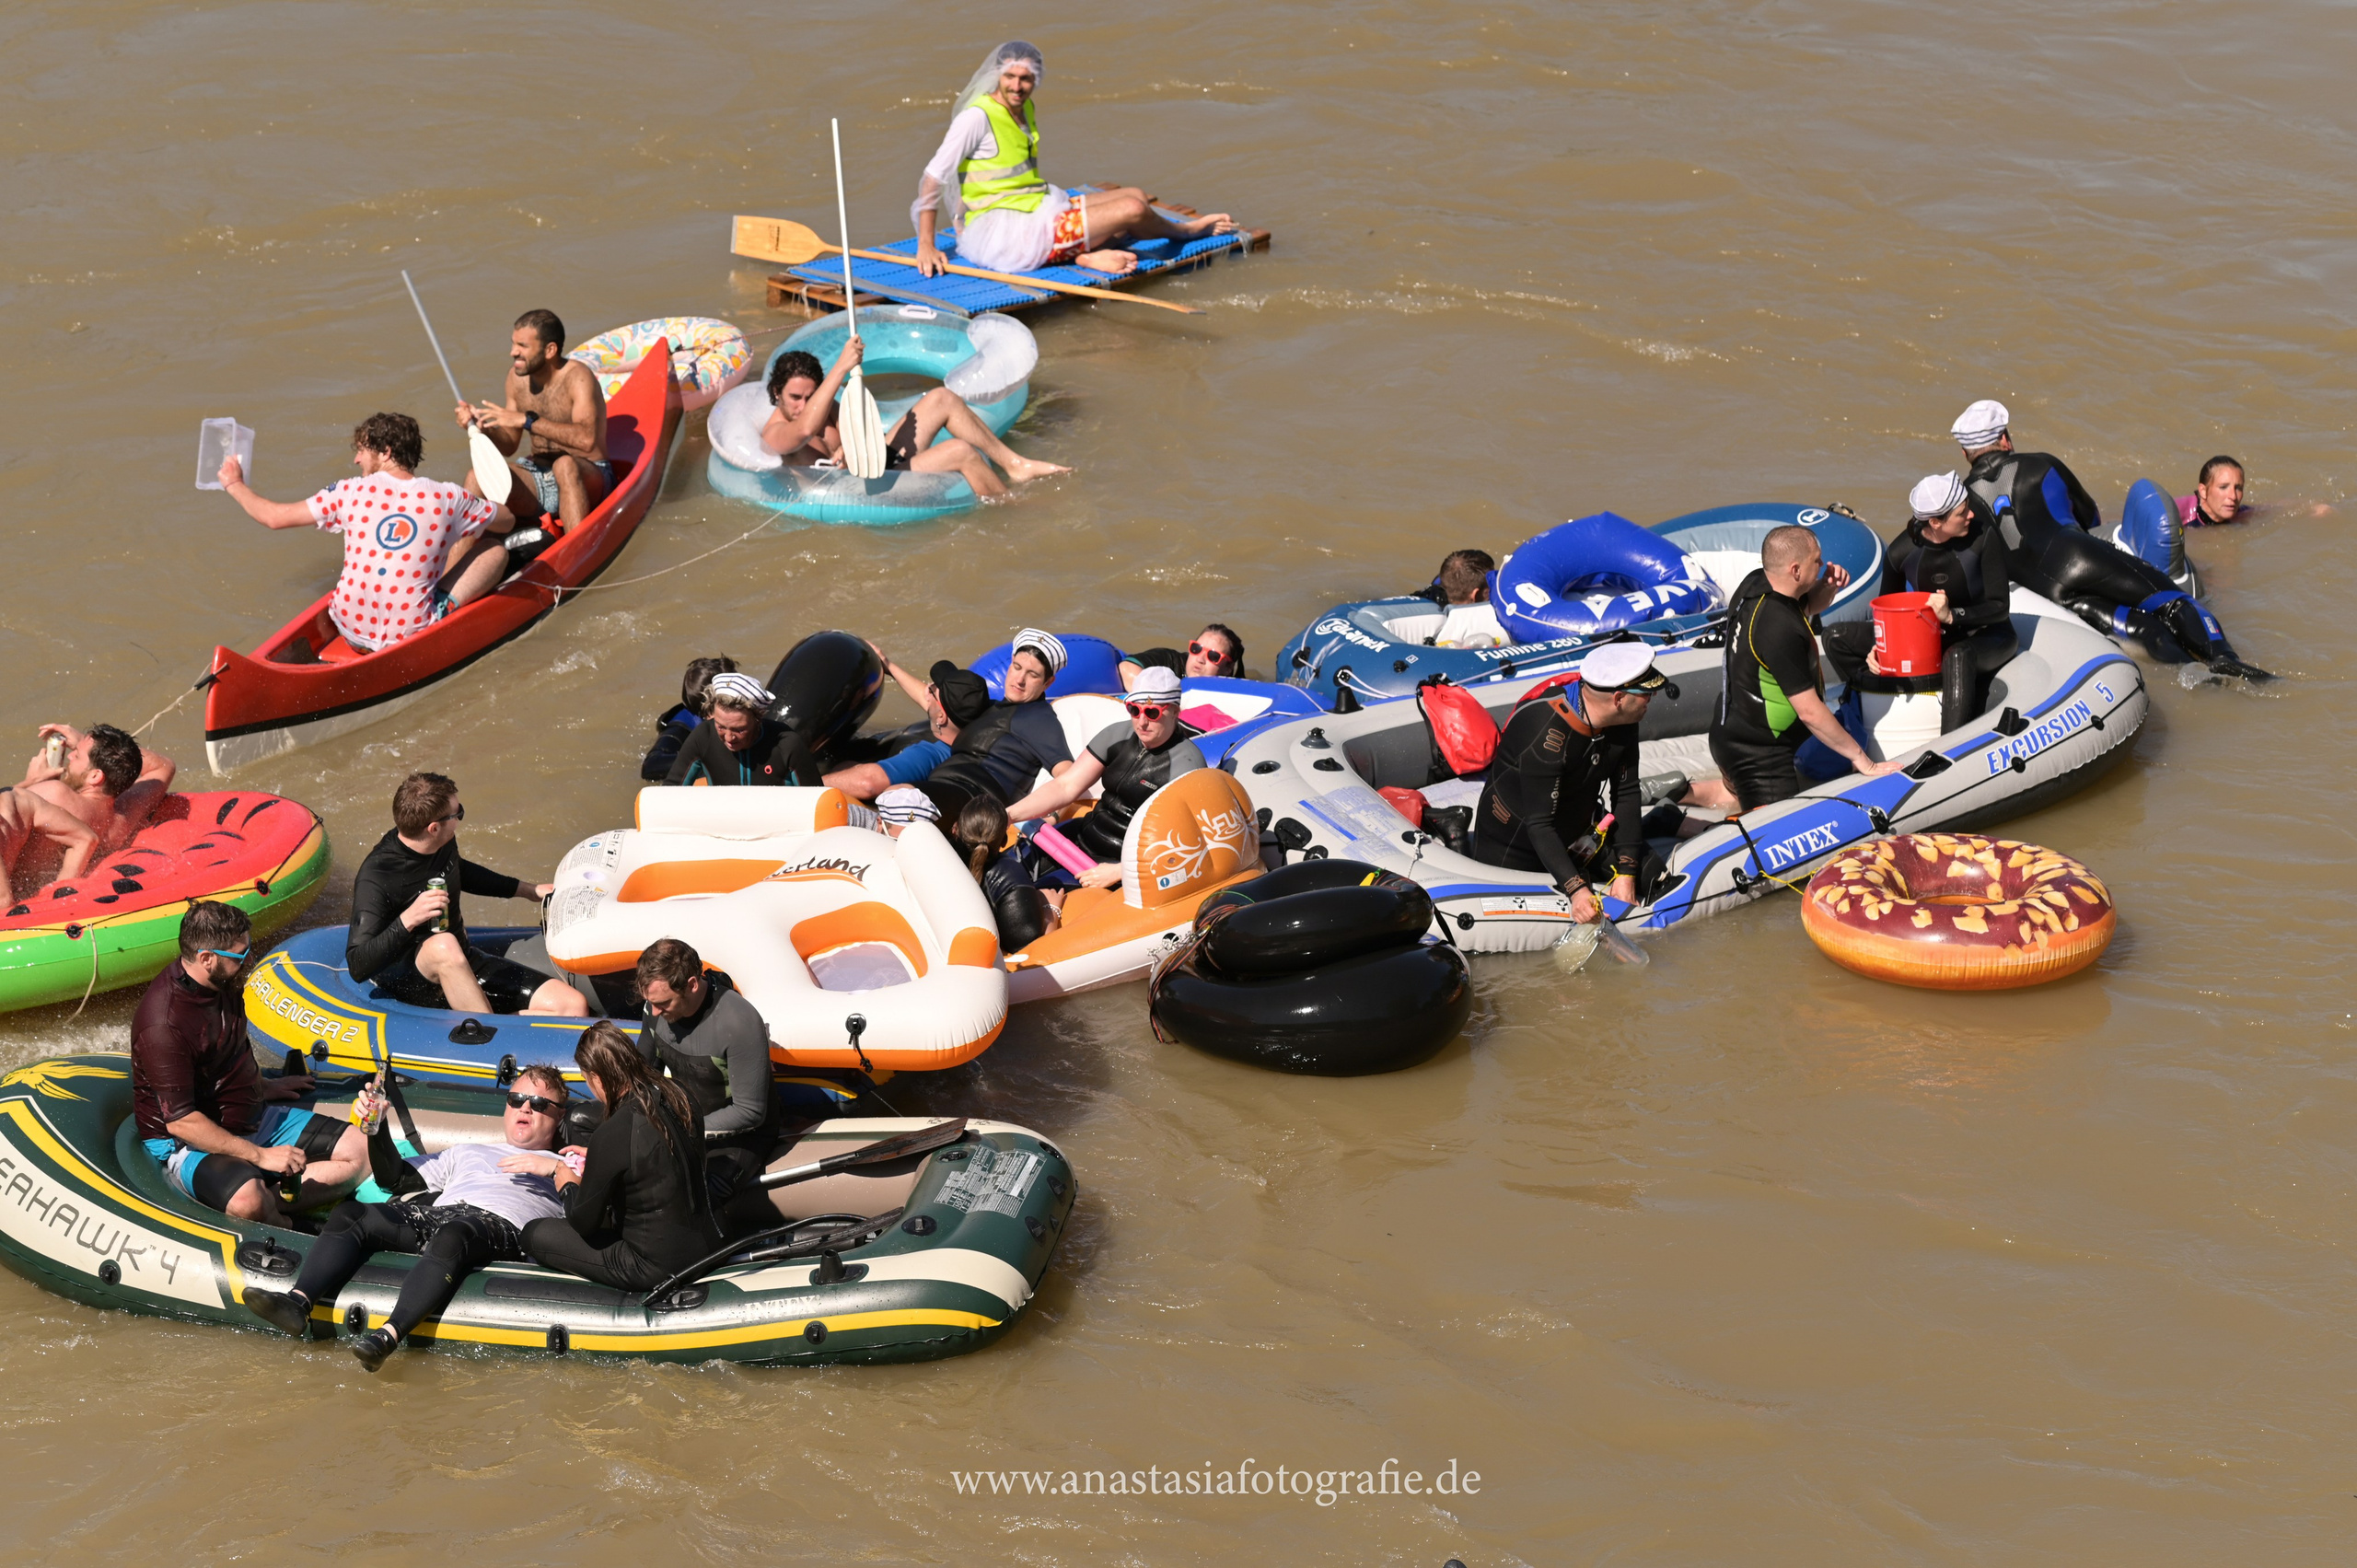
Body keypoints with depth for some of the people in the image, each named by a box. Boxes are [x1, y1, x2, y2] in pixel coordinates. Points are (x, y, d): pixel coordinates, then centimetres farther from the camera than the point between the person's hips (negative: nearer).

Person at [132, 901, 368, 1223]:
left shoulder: (224, 983, 0)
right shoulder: (164, 1023, -26)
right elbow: (179, 1121, -26)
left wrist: (261, 1085, 31)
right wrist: (259, 1155, -25)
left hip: (251, 1118, 10)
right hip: (189, 1141, -9)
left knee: (359, 1149, -4)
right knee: (248, 1202, -41)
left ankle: (273, 1199, -20)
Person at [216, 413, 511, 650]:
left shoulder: (351, 493, -7)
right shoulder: (448, 499, -7)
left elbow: (274, 517, 1)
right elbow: (508, 521, 11)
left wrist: (234, 484, 19)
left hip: (353, 632, 3)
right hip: (412, 636, -3)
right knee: (496, 552, 10)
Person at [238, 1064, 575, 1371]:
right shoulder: (468, 1153, 40)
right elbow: (396, 1178, 32)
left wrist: (551, 1170, -7)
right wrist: (378, 1127, 19)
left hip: (500, 1225, -5)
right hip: (434, 1216, 5)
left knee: (451, 1236, -41)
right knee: (348, 1215, -17)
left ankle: (390, 1335, -58)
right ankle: (298, 1302, -38)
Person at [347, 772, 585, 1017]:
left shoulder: (444, 844, 0)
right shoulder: (375, 878, -22)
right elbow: (357, 967, -26)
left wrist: (529, 890, 33)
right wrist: (407, 920, -37)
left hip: (463, 963, 7)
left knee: (575, 1007, -12)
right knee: (443, 945, -43)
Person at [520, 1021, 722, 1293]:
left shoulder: (612, 1136, -25)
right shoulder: (678, 1098, -3)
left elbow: (584, 1222, -11)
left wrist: (567, 1186, 10)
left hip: (659, 1268, -8)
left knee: (535, 1234, 4)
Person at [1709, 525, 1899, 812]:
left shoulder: (1753, 584, -4)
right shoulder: (1781, 630, -31)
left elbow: (1810, 607, 18)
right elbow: (1810, 712, -26)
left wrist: (1827, 586, -6)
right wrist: (1860, 758, -17)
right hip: (1758, 754, -10)